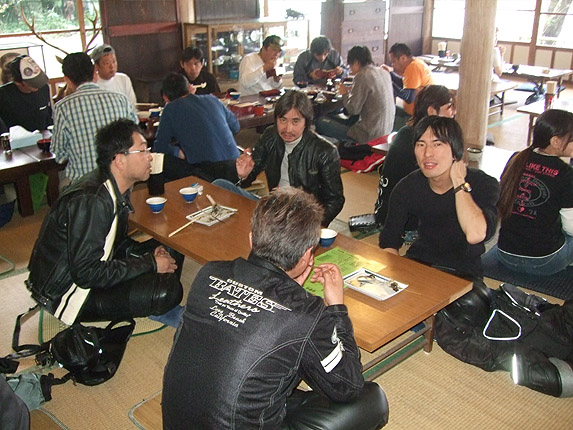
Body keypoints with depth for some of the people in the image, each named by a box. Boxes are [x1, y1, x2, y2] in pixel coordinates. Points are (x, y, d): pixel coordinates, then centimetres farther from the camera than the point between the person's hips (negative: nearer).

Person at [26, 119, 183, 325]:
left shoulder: (115, 188, 1)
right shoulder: (90, 201, -28)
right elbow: (86, 274, -29)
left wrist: (150, 253, -6)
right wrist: (150, 264, -22)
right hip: (65, 292, -10)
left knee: (171, 253, 5)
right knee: (167, 291, -26)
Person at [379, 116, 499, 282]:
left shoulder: (483, 184, -14)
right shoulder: (408, 187, -5)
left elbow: (475, 235, -33)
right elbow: (389, 241, 0)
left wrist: (459, 181, -24)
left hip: (463, 274, -2)